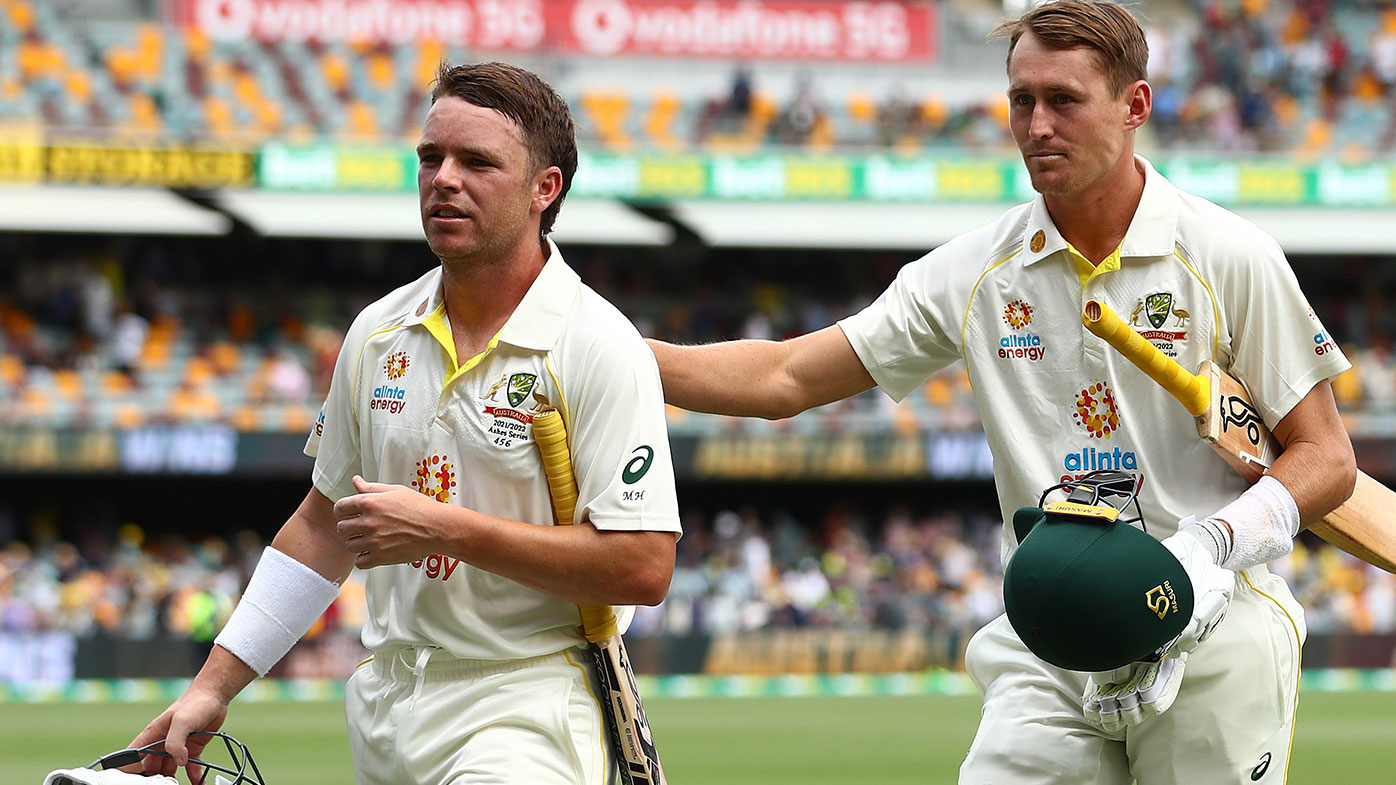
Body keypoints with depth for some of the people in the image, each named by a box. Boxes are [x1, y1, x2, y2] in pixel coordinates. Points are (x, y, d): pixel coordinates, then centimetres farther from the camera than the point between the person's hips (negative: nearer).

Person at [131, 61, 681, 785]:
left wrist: (443, 528, -17)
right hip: (384, 711, 6)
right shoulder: (378, 333, 10)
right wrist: (214, 686, 16)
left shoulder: (599, 349, -10)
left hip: (521, 719, -6)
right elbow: (327, 522, 21)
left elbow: (644, 569, -18)